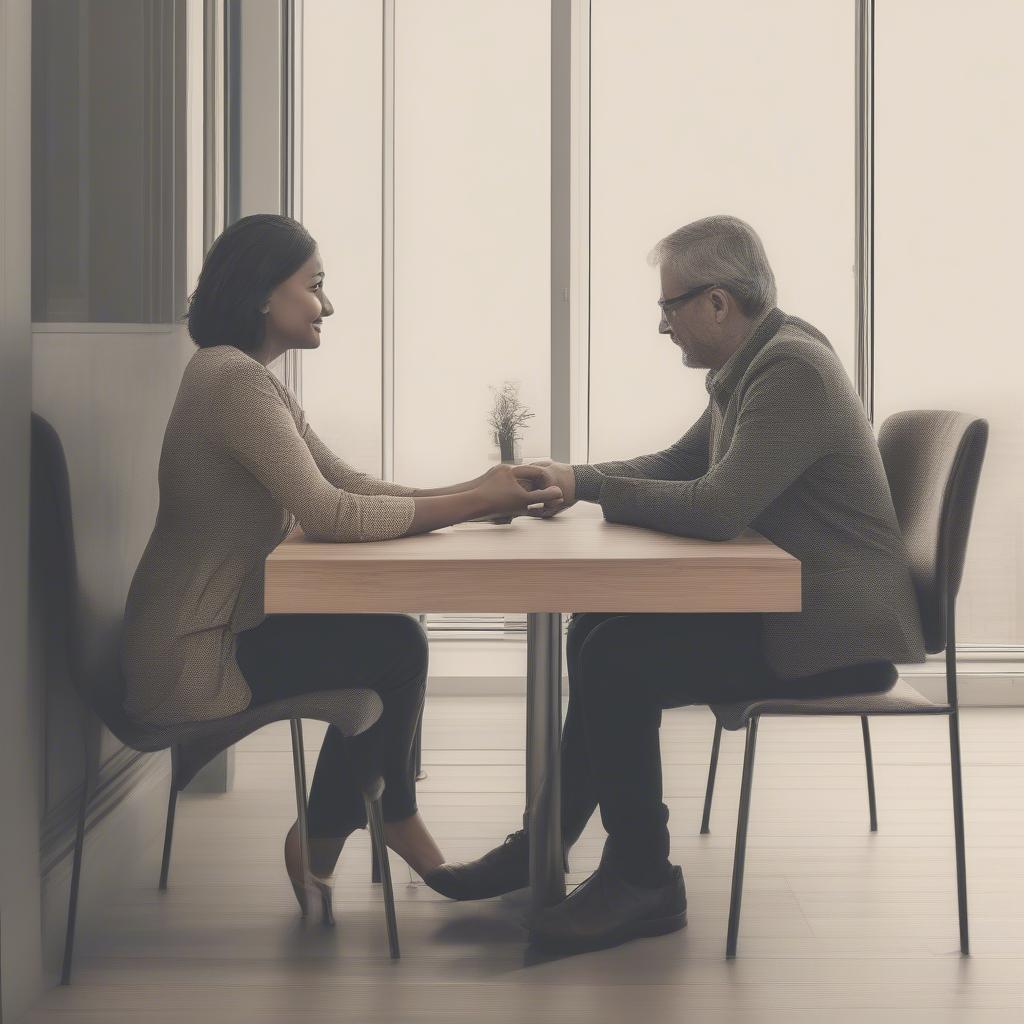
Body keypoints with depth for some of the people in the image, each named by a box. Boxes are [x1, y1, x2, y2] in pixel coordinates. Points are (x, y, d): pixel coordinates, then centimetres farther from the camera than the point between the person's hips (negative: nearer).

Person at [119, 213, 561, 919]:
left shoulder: (253, 379, 14)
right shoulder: (233, 379, -20)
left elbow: (351, 487, 8)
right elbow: (329, 515, -27)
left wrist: (473, 493, -5)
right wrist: (476, 504, -21)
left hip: (215, 631, 10)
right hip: (189, 661, -10)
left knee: (388, 639, 10)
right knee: (393, 647, -5)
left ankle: (324, 843, 17)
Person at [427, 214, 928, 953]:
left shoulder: (793, 369, -20)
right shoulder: (750, 365, 12)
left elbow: (716, 508, -28)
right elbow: (678, 465, 19)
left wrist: (587, 484, -17)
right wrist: (576, 480, 2)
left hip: (831, 637, -10)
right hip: (780, 606, 10)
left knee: (618, 661, -19)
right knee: (598, 631, 8)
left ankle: (644, 880, -4)